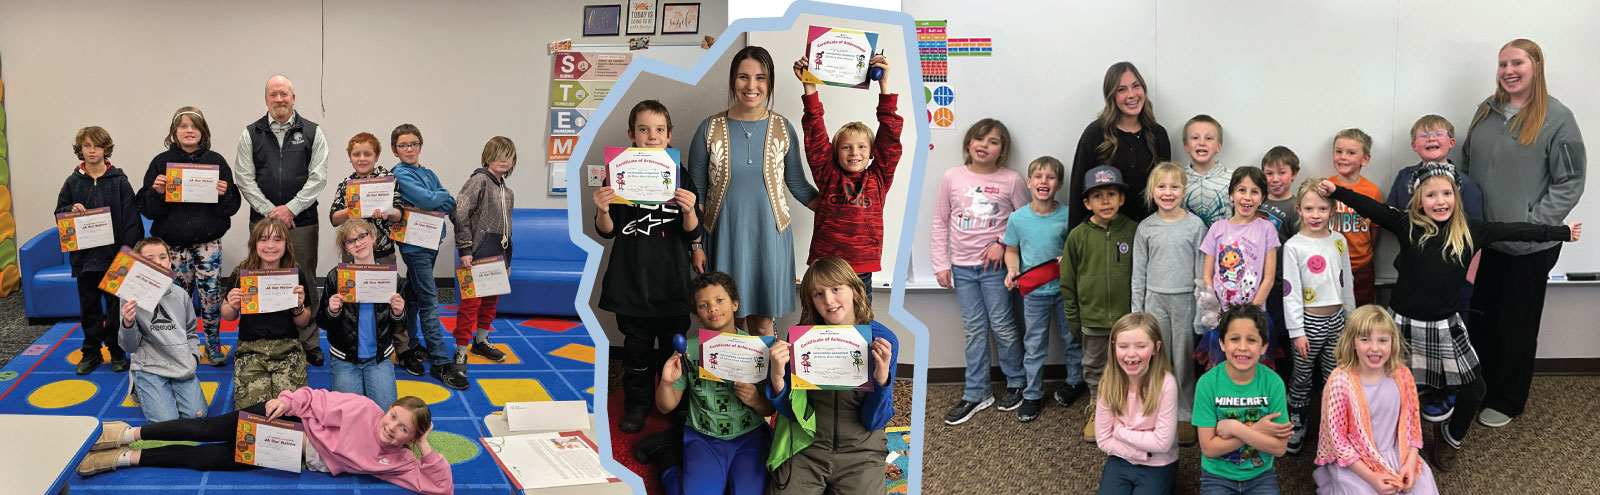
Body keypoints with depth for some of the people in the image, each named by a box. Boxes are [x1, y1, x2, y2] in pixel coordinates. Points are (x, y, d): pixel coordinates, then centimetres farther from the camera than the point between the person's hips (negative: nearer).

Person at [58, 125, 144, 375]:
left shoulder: (119, 180, -2)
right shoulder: (73, 182, 5)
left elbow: (131, 215, -6)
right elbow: (59, 211, 10)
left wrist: (128, 246, -14)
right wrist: (72, 210, -13)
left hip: (114, 254, -2)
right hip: (84, 256, 2)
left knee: (115, 306, 5)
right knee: (89, 306, 10)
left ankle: (117, 352, 16)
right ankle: (91, 352, 20)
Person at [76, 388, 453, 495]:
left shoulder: (398, 462, -11)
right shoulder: (365, 409, -14)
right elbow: (316, 400, -8)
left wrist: (426, 450, -26)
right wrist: (287, 400, -24)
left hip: (298, 458, 1)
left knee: (203, 459, -3)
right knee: (208, 430, -14)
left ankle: (125, 458, 6)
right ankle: (130, 434, 4)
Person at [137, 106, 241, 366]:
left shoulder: (216, 161, 4)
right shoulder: (161, 162, 3)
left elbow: (232, 206, 4)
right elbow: (146, 208, 1)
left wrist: (224, 194, -17)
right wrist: (157, 192, -18)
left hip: (208, 241, 0)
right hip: (174, 242, 0)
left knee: (212, 293, -1)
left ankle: (213, 343, 15)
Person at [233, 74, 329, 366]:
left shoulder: (313, 133, 5)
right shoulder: (251, 134, 7)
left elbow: (318, 177, -1)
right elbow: (244, 178, 2)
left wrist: (291, 208, -10)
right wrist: (269, 211, -9)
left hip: (302, 221, -1)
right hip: (262, 221, 1)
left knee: (304, 282, 3)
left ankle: (309, 343, 12)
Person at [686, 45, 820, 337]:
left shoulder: (782, 129, 0)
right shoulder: (710, 129, -3)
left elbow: (798, 185, 10)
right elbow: (696, 192, 1)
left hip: (769, 237, 1)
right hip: (724, 237, -1)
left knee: (763, 322, 7)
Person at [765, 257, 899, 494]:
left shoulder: (883, 340, -8)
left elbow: (874, 422, -6)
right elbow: (789, 412, -2)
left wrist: (882, 378, -24)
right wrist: (777, 377, -22)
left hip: (860, 451, 0)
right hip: (805, 447, 0)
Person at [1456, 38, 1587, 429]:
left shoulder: (1557, 118, -10)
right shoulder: (1486, 112, 6)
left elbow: (1569, 183, -10)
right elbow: (1465, 167, 15)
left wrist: (1531, 224, -16)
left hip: (1529, 248, -5)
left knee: (1516, 325, 8)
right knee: (1479, 318, 14)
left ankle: (1507, 401, 23)